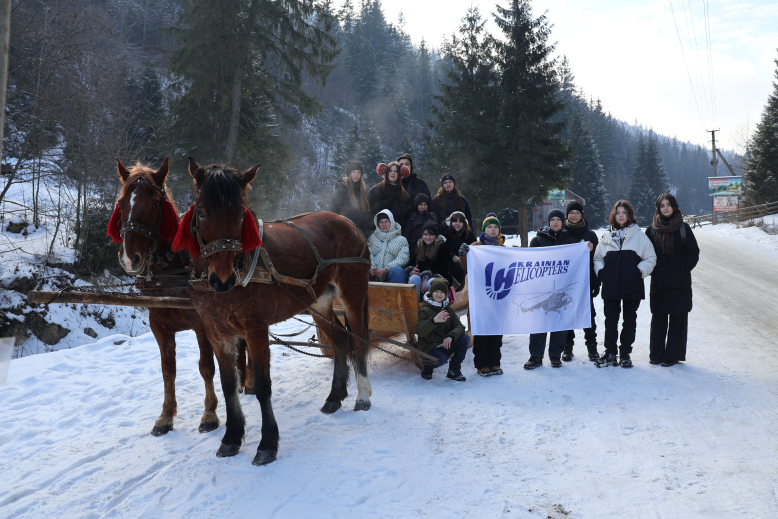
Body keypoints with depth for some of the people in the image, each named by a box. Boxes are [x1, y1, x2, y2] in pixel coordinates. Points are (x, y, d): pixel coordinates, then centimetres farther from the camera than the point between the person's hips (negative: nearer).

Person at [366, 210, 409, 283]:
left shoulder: (401, 240, 15)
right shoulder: (372, 238, 21)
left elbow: (403, 259, 0)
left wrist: (386, 269, -16)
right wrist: (371, 268, -16)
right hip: (374, 274, 1)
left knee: (397, 270, -36)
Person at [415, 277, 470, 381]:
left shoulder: (448, 310, 10)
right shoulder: (425, 310, -8)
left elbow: (459, 327, -4)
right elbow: (419, 331, -23)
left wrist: (451, 337, -27)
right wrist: (434, 320, -41)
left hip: (445, 345, 6)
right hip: (429, 348, -6)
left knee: (465, 338, -17)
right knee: (441, 359, -36)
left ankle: (454, 370, -6)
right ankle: (427, 367, 2)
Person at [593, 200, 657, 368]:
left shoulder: (639, 236, 1)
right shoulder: (607, 236, 8)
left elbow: (650, 258, 1)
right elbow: (598, 258, 15)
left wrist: (640, 272, -11)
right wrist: (600, 271, -1)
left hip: (632, 287, -2)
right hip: (610, 286, 2)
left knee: (630, 321, 8)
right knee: (610, 321, 5)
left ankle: (625, 354, 18)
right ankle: (610, 354, 14)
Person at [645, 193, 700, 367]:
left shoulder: (683, 228, 1)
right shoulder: (652, 229, 6)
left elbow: (693, 254, 1)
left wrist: (683, 270, -9)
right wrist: (652, 270, -3)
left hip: (679, 283, -2)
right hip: (658, 283, 2)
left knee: (677, 319, 1)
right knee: (658, 319, 5)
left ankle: (672, 355, 8)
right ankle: (656, 354, 14)